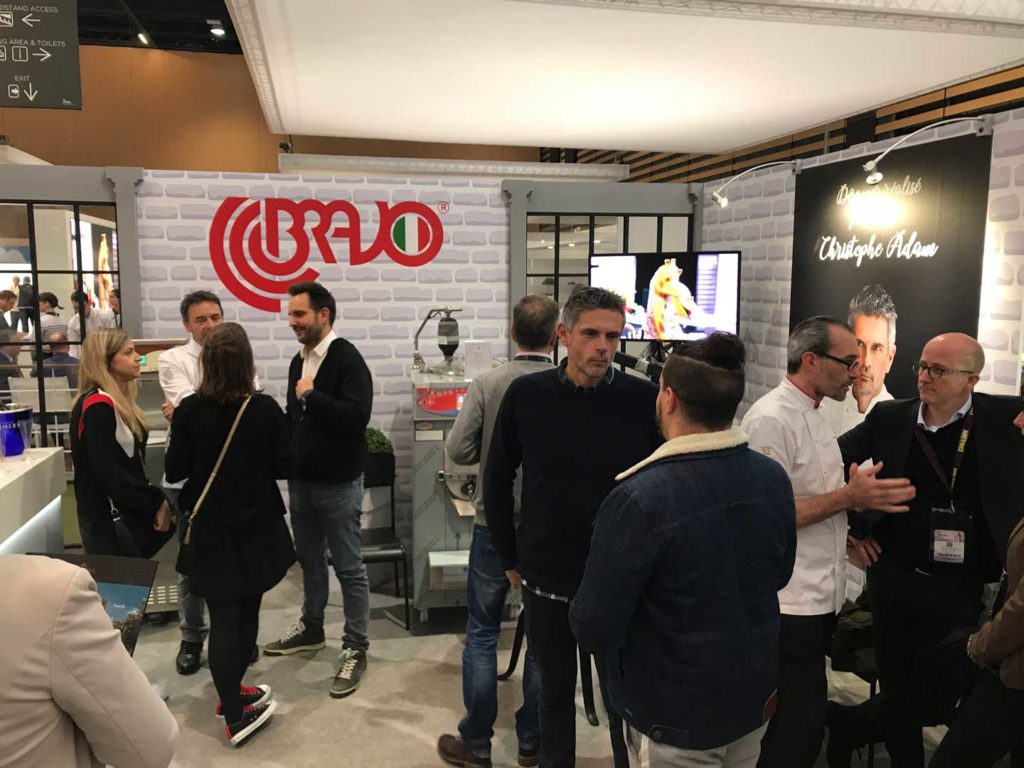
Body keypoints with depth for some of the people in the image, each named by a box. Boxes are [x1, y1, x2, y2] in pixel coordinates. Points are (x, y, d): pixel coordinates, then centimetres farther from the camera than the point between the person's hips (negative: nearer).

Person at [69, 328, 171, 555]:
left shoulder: (117, 402, 11)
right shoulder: (98, 407, -19)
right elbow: (108, 474, -24)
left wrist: (152, 499, 2)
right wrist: (156, 502, -18)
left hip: (123, 513, 9)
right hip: (107, 520, -9)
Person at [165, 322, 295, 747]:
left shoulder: (188, 410, -11)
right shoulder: (266, 409, -13)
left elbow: (174, 471, -5)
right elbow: (283, 467, -6)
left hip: (211, 530, 0)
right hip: (256, 527, 0)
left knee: (223, 618, 6)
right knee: (246, 612, 16)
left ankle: (234, 713, 10)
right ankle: (233, 696, 32)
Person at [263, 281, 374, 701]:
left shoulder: (347, 359, -15)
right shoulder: (299, 361, 10)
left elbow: (357, 415, -27)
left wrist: (312, 395, -19)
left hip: (338, 483, -8)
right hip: (301, 480, 8)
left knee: (349, 567, 2)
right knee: (309, 558, 20)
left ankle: (355, 650, 13)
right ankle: (311, 628, 38)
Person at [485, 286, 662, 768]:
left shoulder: (645, 400, -11)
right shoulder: (526, 395, -7)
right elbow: (497, 482, 3)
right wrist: (510, 560, 6)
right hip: (546, 580, 1)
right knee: (554, 692, 20)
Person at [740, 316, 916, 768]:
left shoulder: (813, 417, 14)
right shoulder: (771, 418, -18)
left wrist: (849, 520, 7)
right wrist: (848, 498, -23)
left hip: (819, 596, 10)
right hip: (790, 603, -10)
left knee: (801, 721, 19)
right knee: (799, 729, -1)